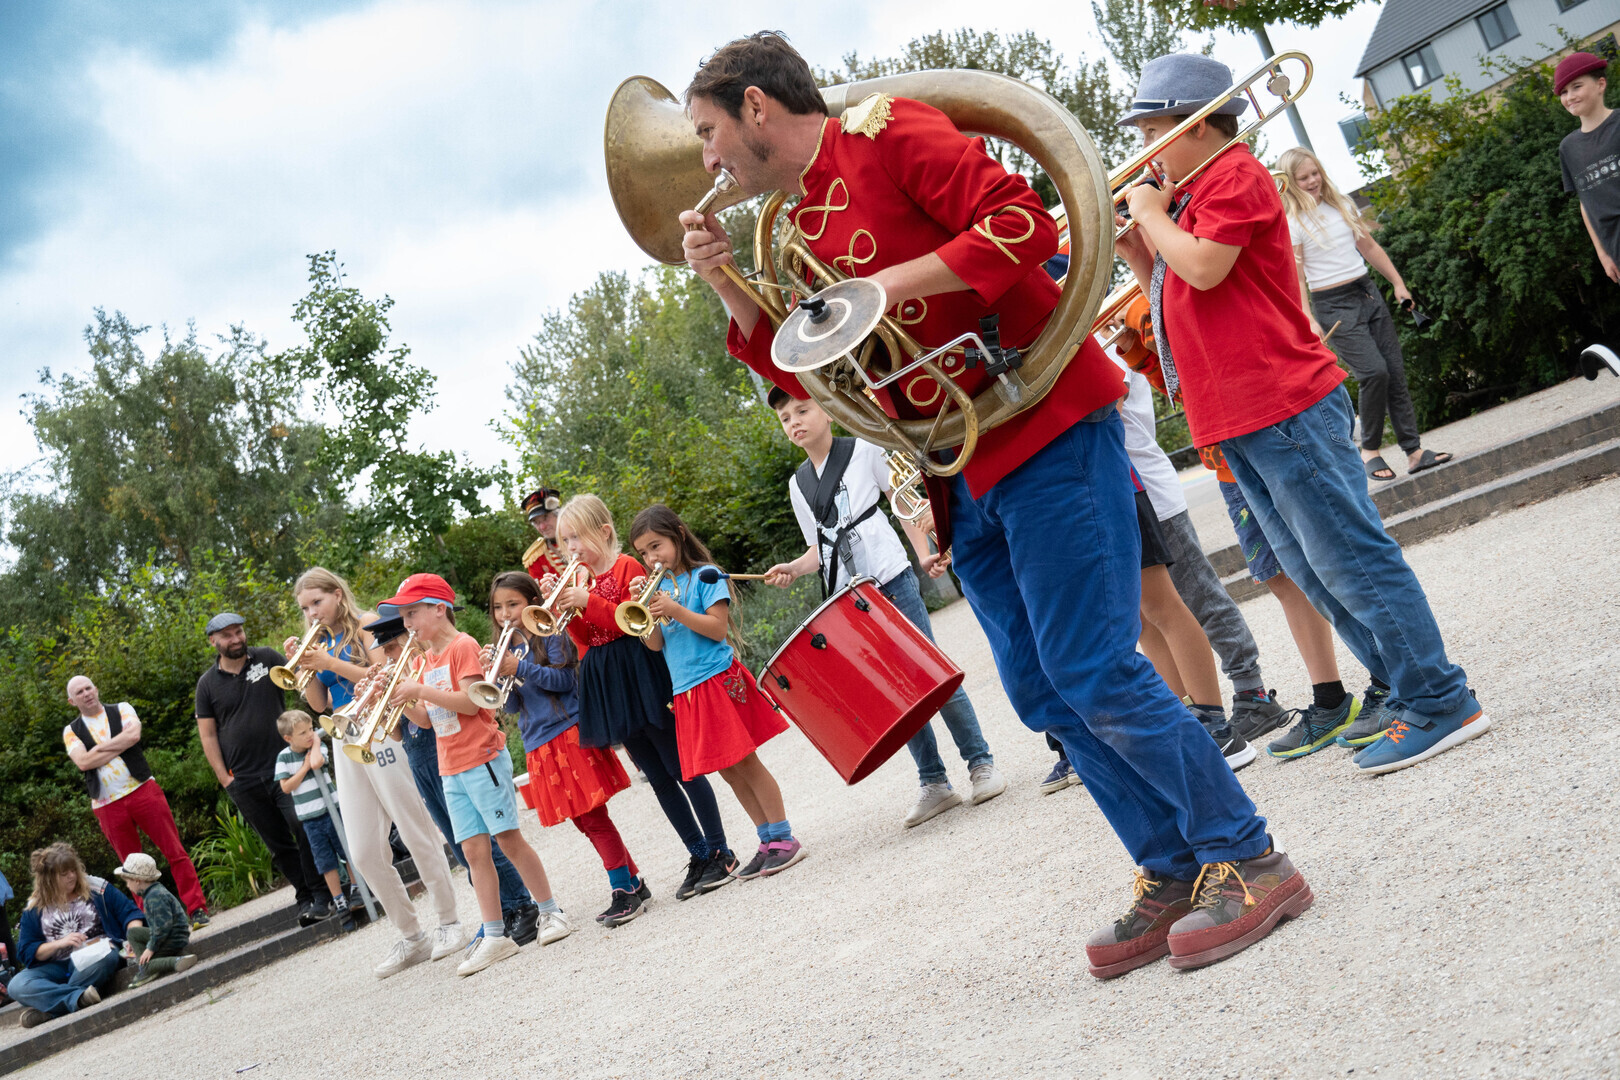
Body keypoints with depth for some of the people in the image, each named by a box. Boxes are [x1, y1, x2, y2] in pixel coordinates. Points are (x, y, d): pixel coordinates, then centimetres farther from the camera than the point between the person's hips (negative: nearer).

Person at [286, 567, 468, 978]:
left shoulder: (365, 625, -1)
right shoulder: (323, 644, 17)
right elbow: (319, 703, 10)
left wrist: (331, 664, -18)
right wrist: (304, 668, -4)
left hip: (379, 737, -7)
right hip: (345, 748, 7)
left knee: (418, 835, -3)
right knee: (365, 854, 4)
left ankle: (449, 923, 8)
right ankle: (411, 936, 13)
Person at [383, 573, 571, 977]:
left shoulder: (463, 646, -8)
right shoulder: (426, 659, 16)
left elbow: (470, 703, -19)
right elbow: (426, 719, 14)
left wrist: (421, 690, -20)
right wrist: (402, 698, -1)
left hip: (482, 759, -7)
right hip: (451, 769, 7)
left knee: (508, 839, -3)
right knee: (474, 850, 4)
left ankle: (551, 912, 9)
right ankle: (495, 936, 6)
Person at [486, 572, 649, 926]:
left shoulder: (550, 635, -1)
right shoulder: (506, 648, 16)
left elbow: (564, 678, -13)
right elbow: (511, 705, 9)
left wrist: (520, 668, -20)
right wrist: (497, 673, -8)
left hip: (569, 733, -7)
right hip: (539, 747, 7)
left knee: (593, 817, -9)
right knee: (585, 821, 9)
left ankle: (624, 891, -3)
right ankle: (633, 884, 17)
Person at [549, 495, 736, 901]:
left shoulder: (627, 566, -6)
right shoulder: (581, 581, 14)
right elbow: (586, 643, 8)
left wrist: (588, 602, -21)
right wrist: (563, 606, -4)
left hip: (640, 679, -7)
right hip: (610, 690, 7)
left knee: (682, 770, -3)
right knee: (658, 778, 9)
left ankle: (720, 853, 4)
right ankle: (699, 856, 15)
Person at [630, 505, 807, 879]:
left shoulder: (705, 576, -4)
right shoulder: (660, 586, 12)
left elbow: (718, 628, -14)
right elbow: (654, 644, 5)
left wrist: (674, 610, -21)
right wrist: (643, 607, -9)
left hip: (717, 680, -6)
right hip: (686, 692, 6)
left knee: (745, 763, -5)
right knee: (728, 771, 9)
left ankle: (784, 838, 3)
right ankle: (768, 841, 17)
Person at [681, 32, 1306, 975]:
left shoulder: (888, 133, -6)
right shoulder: (801, 228, 18)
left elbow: (1025, 224, -17)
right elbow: (816, 379, 17)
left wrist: (890, 285, -20)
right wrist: (731, 290, 6)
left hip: (1046, 431, -9)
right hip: (965, 478, 9)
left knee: (1094, 671, -11)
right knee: (1046, 694, 8)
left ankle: (1250, 862, 3)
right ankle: (1175, 876, 18)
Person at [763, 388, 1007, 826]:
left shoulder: (863, 451, 3)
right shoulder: (798, 484, 15)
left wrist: (923, 554, -11)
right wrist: (791, 570, -1)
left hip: (892, 581, -4)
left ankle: (981, 764, 6)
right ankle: (933, 783, 10)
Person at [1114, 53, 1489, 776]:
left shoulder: (1235, 176, -6)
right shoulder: (1190, 199, 22)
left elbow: (1204, 269, -21)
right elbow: (1169, 295, 22)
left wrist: (1152, 214, -6)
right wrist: (1130, 244, 10)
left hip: (1283, 408, -10)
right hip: (1237, 419, 10)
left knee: (1351, 560, -8)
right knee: (1317, 574, 13)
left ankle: (1441, 704, -3)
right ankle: (1406, 693, 20)